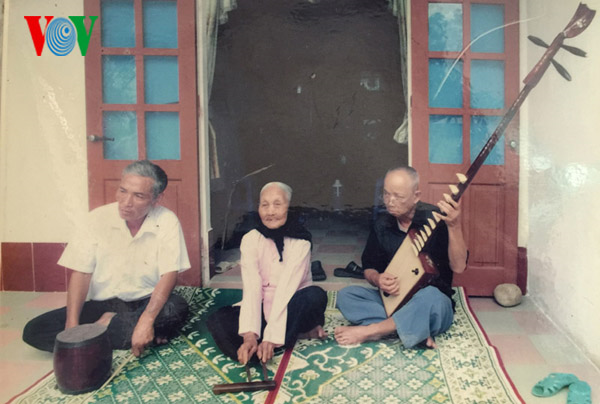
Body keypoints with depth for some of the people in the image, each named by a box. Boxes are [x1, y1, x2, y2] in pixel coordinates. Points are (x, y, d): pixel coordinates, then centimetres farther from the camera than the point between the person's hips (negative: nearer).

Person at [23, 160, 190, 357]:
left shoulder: (167, 222, -13)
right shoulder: (99, 218, -8)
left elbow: (168, 275, -19)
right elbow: (81, 272, -8)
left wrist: (147, 320, -33)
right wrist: (72, 326, -18)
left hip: (145, 303, -2)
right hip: (101, 304, 2)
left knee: (176, 308, -34)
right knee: (34, 330, -16)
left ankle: (104, 327, -16)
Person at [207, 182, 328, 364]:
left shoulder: (300, 240, -13)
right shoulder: (250, 239, -7)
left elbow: (287, 289, -24)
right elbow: (251, 288, -19)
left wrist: (272, 336, -32)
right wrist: (250, 335, -32)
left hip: (291, 309, -2)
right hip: (262, 310, 2)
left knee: (316, 295, -32)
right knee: (217, 320, -23)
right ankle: (297, 334, -21)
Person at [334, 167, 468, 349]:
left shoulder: (436, 218, -12)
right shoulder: (382, 224, 2)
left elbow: (458, 267, -22)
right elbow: (369, 267, 10)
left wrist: (454, 225, -35)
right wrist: (377, 279, -14)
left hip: (433, 300, -5)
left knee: (431, 297, -39)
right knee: (346, 295, -16)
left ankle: (368, 330, -23)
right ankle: (417, 332, -25)